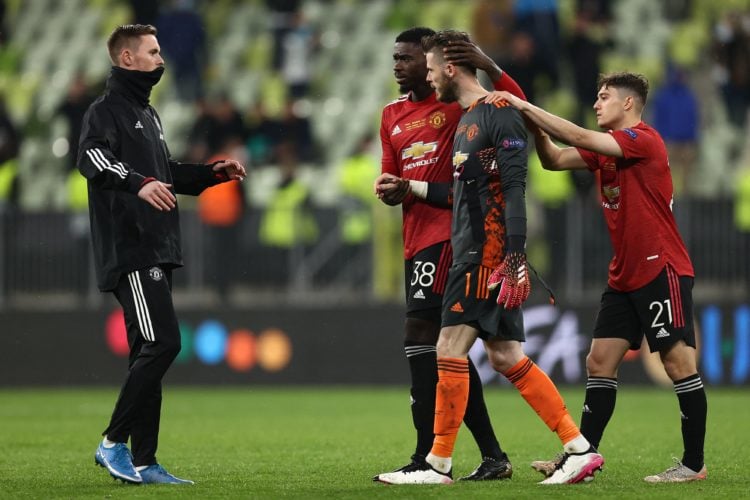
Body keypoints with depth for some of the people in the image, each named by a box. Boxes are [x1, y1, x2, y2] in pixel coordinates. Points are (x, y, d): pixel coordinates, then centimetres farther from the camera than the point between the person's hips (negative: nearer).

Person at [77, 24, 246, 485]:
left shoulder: (148, 114, 23)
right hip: (130, 252, -10)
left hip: (157, 253, 10)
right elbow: (91, 158, -26)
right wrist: (138, 183, -41)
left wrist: (214, 173, 21)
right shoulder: (107, 110, -6)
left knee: (150, 355, 7)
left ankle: (143, 464, 8)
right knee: (162, 343, -17)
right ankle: (114, 443, -10)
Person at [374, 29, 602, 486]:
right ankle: (580, 450, 8)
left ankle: (439, 465, -4)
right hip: (472, 253, 10)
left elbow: (513, 191, -18)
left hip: (488, 254, -10)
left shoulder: (499, 115, -11)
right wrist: (410, 187, 25)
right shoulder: (467, 120, 19)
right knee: (506, 357, 7)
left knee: (451, 349, -9)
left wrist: (515, 260, -23)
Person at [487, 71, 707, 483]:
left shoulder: (644, 140, -13)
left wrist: (526, 108, -21)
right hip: (624, 276, 9)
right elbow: (554, 160, 8)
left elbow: (579, 138, -23)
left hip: (662, 271, -9)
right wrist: (534, 124, -9)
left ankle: (694, 463, -2)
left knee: (679, 363, -6)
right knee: (599, 363, 5)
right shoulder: (603, 148, 13)